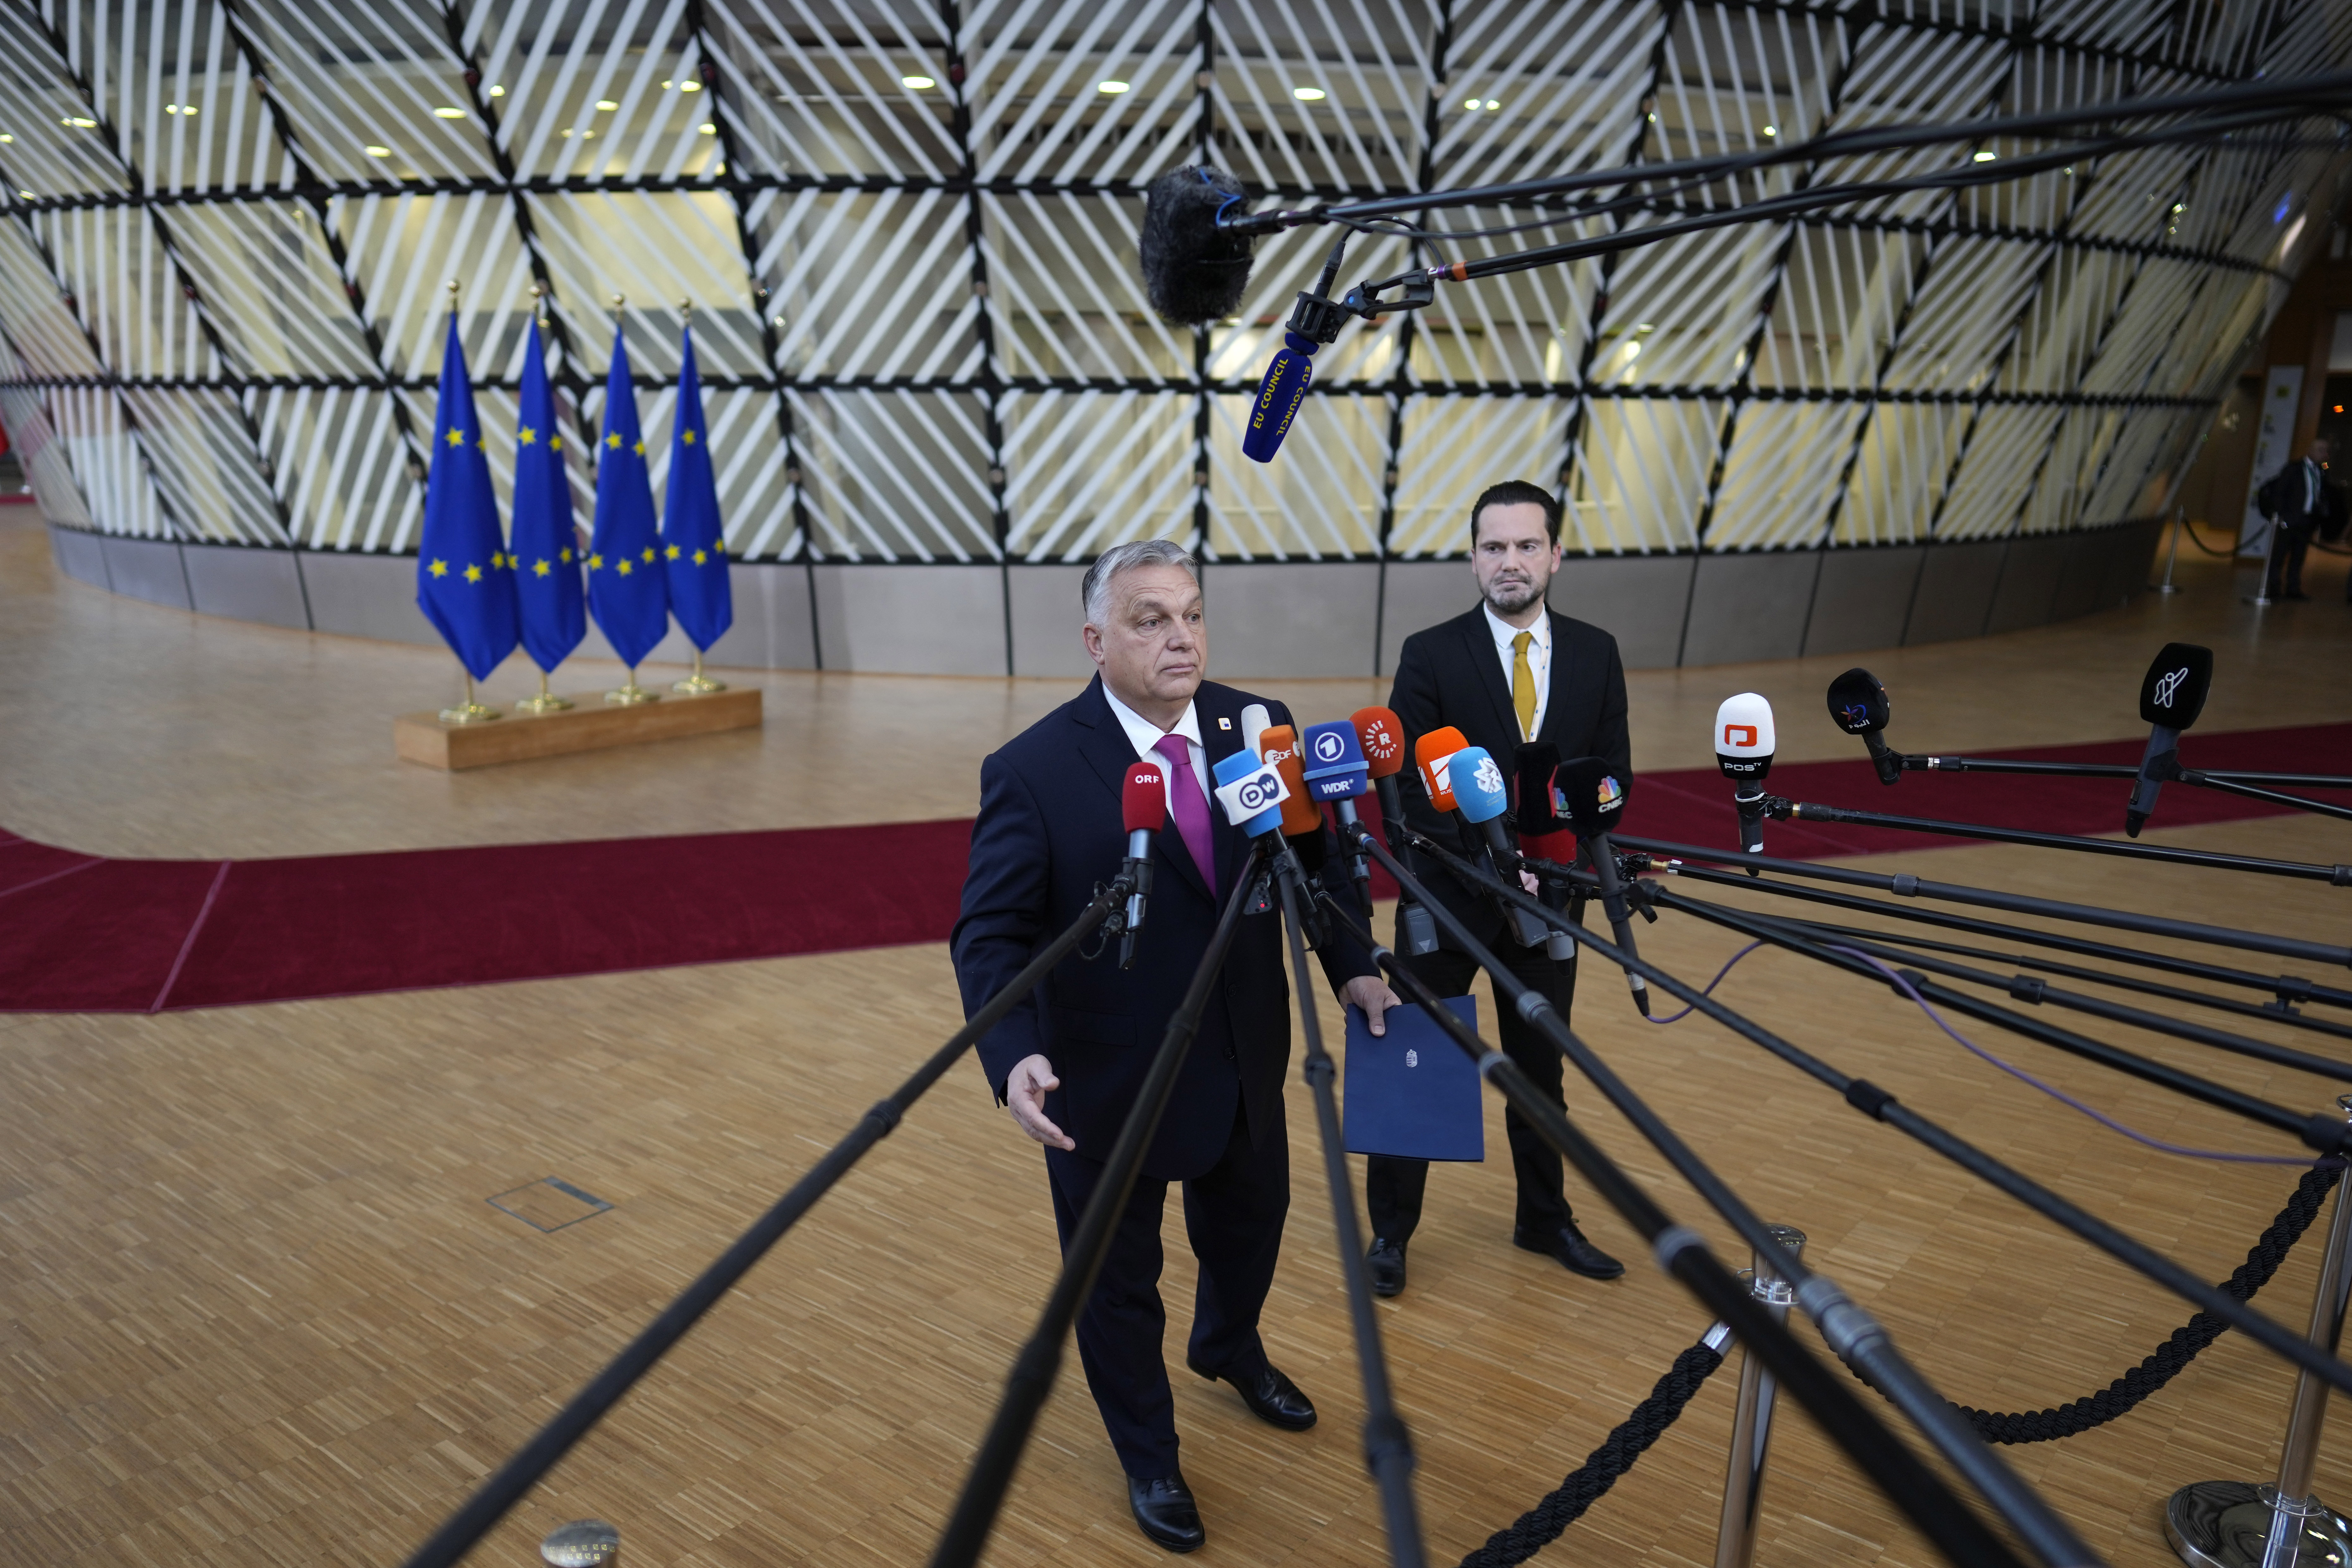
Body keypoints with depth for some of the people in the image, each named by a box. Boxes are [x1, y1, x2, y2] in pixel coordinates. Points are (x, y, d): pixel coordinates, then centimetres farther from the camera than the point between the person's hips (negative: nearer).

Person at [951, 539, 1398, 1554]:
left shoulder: (1259, 730, -6)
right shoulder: (1032, 770, -19)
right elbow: (990, 932, -18)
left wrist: (1352, 967, -8)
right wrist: (1014, 1055, -32)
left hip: (1245, 1061, 5)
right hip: (1109, 1080, -4)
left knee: (1249, 1229, 27)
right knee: (1119, 1279, 15)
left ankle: (1229, 1351, 62)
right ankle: (1148, 1458, 43)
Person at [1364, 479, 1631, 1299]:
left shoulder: (1595, 653, 1)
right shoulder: (1432, 655, -9)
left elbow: (1611, 771, 3)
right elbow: (1407, 786, -12)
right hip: (1448, 895, -3)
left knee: (1541, 1067, 17)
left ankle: (1546, 1221, 36)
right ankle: (1390, 1230, 23)